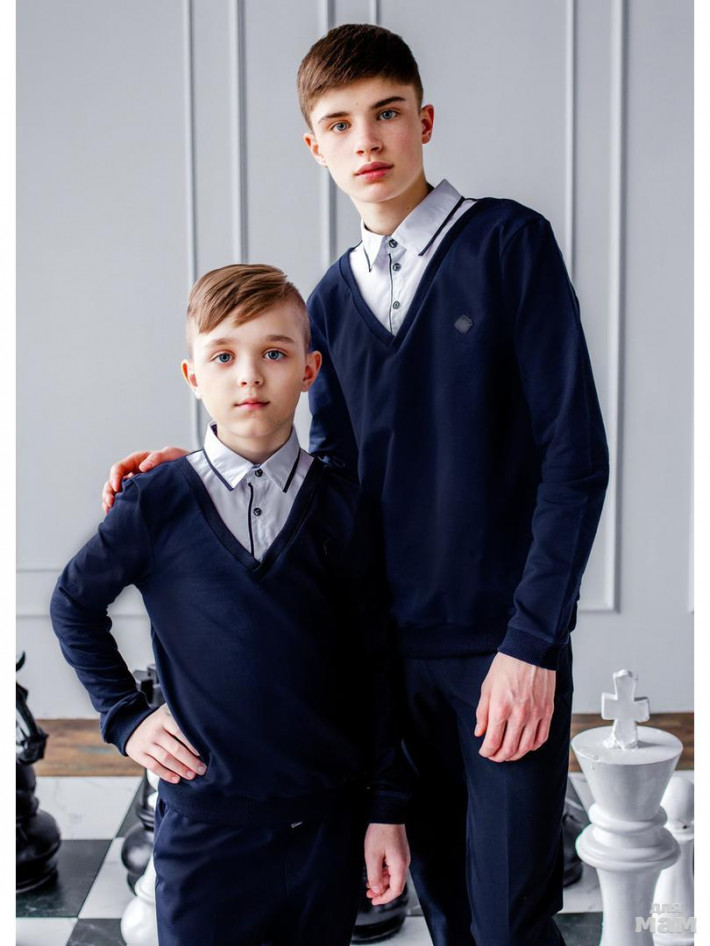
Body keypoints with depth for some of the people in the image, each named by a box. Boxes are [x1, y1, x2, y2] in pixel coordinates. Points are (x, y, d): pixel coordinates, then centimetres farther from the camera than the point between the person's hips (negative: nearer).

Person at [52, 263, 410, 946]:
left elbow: (375, 666, 1)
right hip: (206, 822, -1)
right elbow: (74, 605, 11)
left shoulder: (343, 510, -2)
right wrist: (124, 716, 3)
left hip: (328, 821, 2)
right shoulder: (157, 504, -5)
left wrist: (387, 810, 2)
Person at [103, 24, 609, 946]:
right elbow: (337, 474, 12)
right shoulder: (333, 300, 8)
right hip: (397, 639, 4)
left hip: (509, 642, -4)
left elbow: (574, 453, -11)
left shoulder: (508, 244, -6)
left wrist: (532, 642, -15)